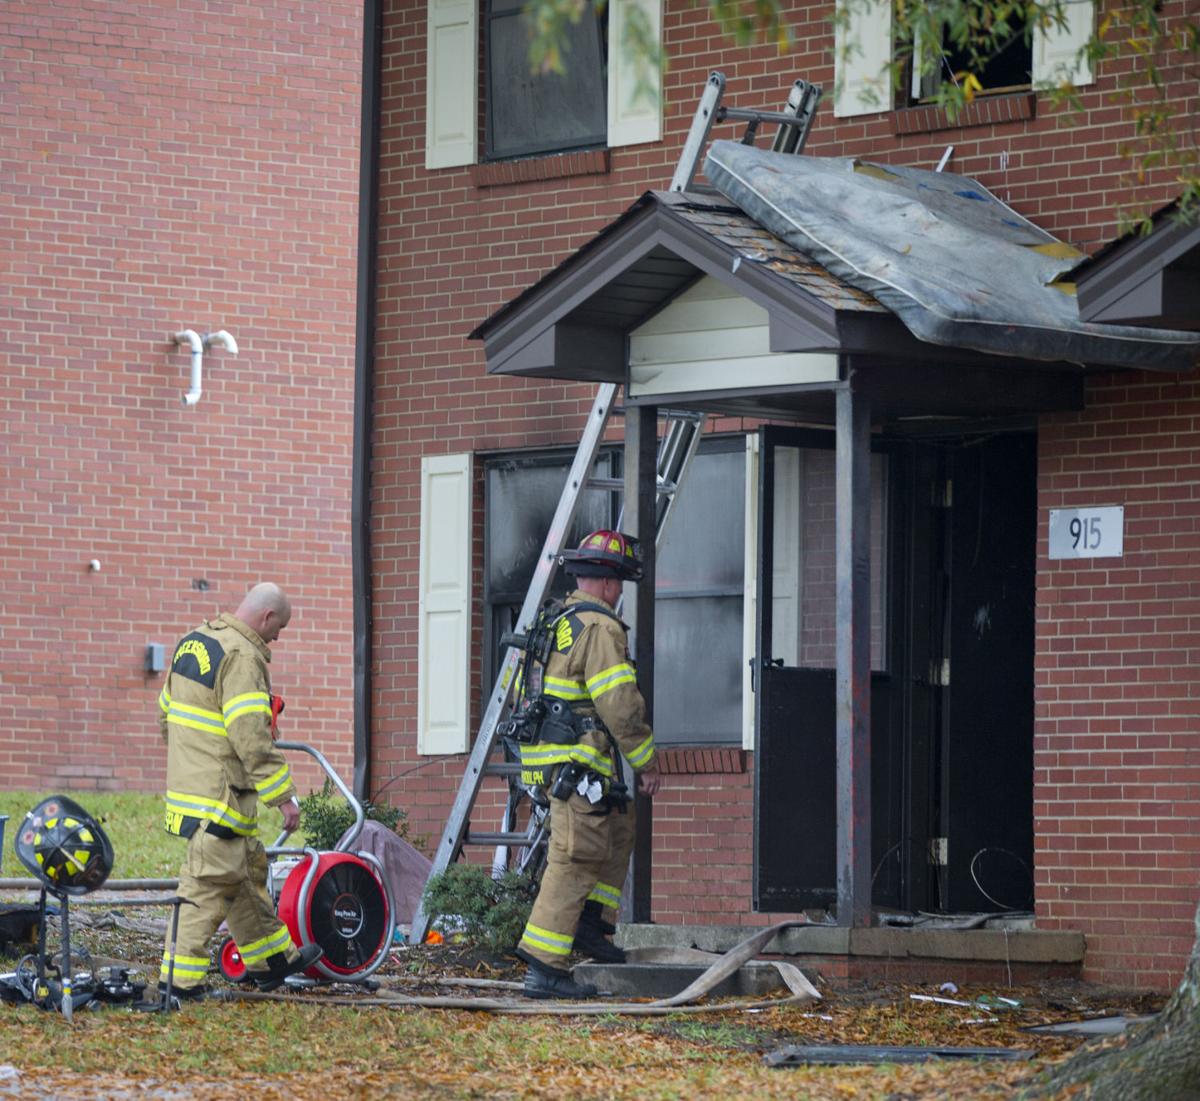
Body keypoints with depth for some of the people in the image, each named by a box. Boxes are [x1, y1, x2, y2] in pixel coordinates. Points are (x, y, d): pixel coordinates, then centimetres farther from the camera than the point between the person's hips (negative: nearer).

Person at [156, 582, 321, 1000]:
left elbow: (168, 711, 22)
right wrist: (284, 797, -18)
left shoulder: (193, 642, 13)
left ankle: (272, 958, 31)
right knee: (210, 884, -6)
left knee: (249, 869, 21)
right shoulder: (242, 657, -17)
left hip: (186, 784, 10)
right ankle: (179, 977, -4)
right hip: (219, 795, -10)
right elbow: (253, 739, -23)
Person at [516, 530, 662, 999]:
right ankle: (543, 969, -12)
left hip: (547, 757, 10)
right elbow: (619, 702, -18)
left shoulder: (554, 623, 16)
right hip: (580, 763, -10)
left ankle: (591, 921, 19)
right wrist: (645, 759, -8)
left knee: (619, 828, 25)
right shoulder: (600, 628, -13)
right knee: (575, 860, -9)